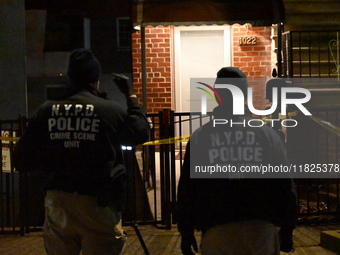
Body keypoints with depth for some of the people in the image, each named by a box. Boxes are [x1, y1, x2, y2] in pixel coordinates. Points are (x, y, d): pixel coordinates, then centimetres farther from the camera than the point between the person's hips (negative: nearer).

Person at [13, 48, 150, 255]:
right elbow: (142, 131, 12)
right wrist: (131, 96, 25)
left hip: (57, 205, 3)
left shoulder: (46, 111, 0)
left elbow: (23, 162, 2)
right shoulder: (111, 111, -7)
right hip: (98, 206, -3)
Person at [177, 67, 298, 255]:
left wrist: (186, 232, 11)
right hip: (261, 228, 1)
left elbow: (187, 189, 3)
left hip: (217, 231, -1)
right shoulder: (268, 134, 5)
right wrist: (287, 229, 13)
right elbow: (285, 186, 6)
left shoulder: (200, 137, 2)